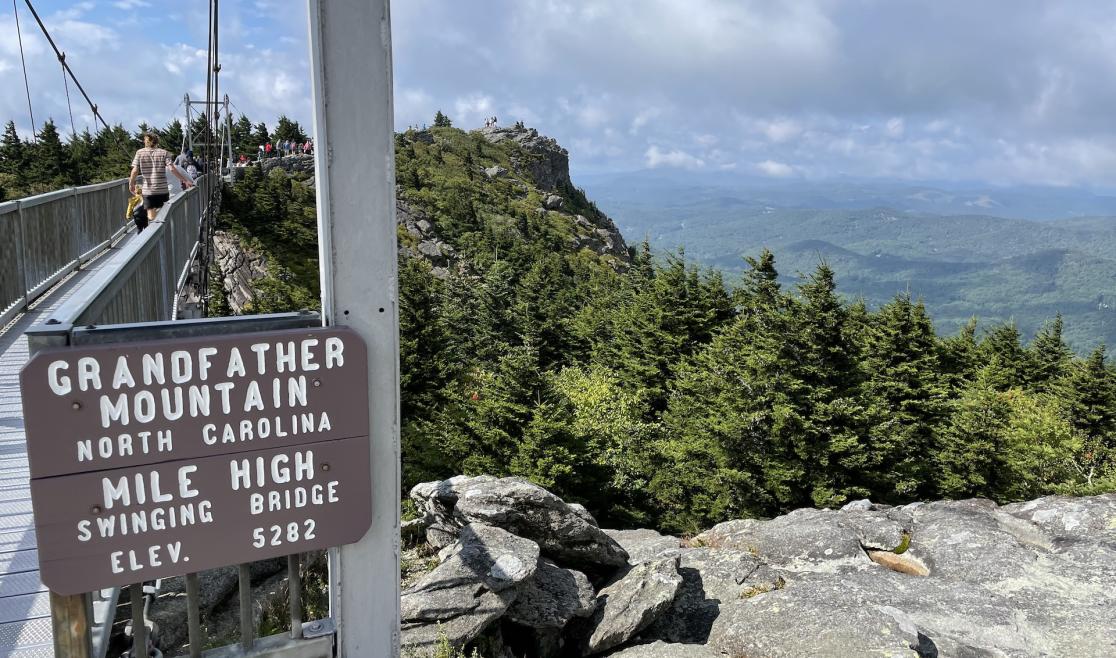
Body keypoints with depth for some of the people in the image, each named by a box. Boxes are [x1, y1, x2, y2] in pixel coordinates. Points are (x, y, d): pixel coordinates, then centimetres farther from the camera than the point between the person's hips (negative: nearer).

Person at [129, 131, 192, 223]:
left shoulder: (140, 153, 2)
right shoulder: (164, 153, 1)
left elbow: (135, 171, -5)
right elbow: (172, 169, -10)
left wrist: (131, 184, 9)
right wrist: (185, 180, -6)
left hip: (148, 190, 0)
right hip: (163, 190, 0)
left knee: (152, 217, 2)